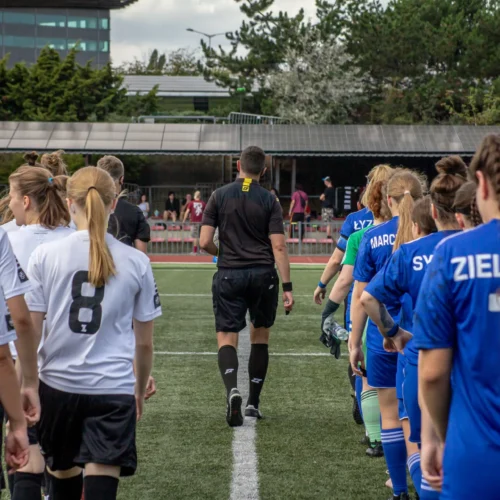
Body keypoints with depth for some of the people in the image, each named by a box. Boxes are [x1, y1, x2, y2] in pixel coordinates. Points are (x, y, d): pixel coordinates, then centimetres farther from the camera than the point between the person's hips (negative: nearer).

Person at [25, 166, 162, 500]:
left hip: (58, 385, 2)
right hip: (114, 390, -1)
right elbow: (144, 342, 5)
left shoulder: (44, 256, -4)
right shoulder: (137, 262, -2)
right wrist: (141, 388, 21)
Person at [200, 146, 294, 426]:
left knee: (227, 337, 1)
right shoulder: (269, 200, 0)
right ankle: (254, 402, 18)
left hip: (229, 275, 0)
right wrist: (287, 287, -4)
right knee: (260, 336, 15)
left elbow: (205, 242, -1)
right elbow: (279, 246, -6)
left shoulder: (220, 196, 2)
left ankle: (232, 389, -26)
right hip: (263, 276, 1)